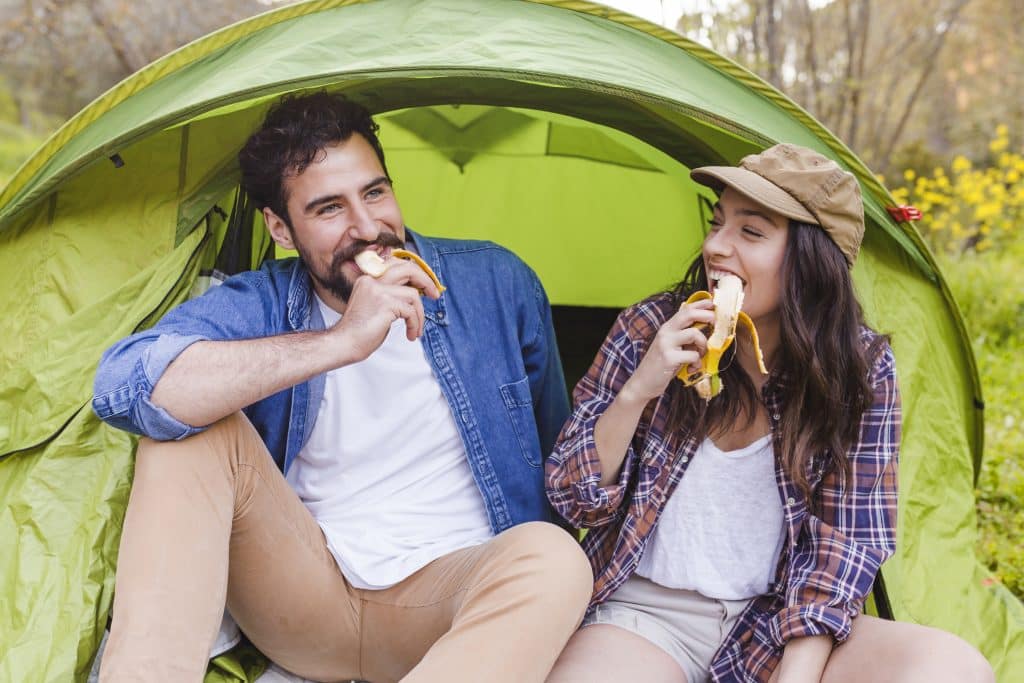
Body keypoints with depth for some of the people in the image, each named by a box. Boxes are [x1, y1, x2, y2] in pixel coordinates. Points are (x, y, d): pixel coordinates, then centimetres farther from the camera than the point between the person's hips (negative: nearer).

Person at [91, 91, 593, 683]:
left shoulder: (496, 284, -3)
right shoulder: (258, 306, -5)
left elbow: (556, 453, 11)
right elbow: (123, 387, -27)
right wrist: (340, 343, -32)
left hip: (439, 602, 0)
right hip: (303, 592, 1)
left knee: (554, 560, -34)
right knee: (189, 424, -21)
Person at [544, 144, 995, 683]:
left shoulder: (861, 369, -5)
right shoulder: (648, 331, -7)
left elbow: (851, 537, -5)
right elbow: (573, 501, -4)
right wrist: (637, 392, -21)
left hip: (774, 622, 2)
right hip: (645, 615, -2)